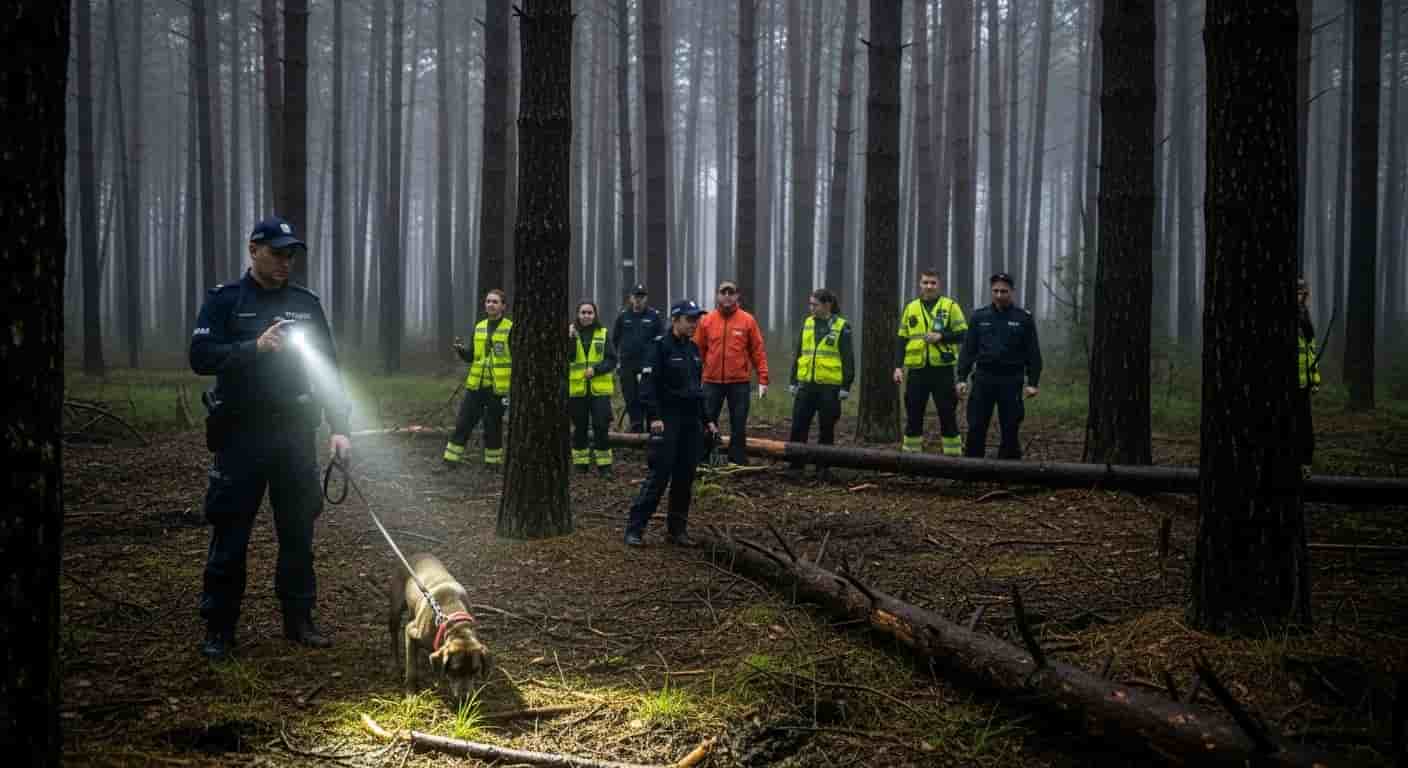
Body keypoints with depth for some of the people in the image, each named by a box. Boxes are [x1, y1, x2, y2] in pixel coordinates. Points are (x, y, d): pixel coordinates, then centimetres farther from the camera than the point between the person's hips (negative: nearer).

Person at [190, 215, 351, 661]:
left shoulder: (306, 304, 9)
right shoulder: (224, 300, 0)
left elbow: (328, 369, 8)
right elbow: (200, 357, -10)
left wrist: (339, 429, -1)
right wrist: (255, 347, -22)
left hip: (295, 433, 3)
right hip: (242, 435, -3)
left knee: (298, 531, 8)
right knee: (231, 533, 1)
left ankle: (299, 620, 19)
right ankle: (219, 628, 10)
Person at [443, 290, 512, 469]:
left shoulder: (510, 328, -6)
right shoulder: (479, 327, 10)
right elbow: (471, 356, 16)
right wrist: (461, 350, -5)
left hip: (498, 387, -4)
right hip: (476, 385, 4)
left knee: (493, 425, 4)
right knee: (463, 422, 3)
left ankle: (493, 460, 18)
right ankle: (452, 458, 10)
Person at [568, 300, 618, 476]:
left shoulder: (603, 334, 4)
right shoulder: (571, 332, 5)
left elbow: (612, 360, 0)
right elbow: (567, 358, -9)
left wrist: (596, 369, -14)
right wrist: (570, 338, -20)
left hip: (599, 389, -1)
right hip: (576, 389, 1)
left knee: (601, 427, -4)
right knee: (579, 427, 9)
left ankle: (604, 465, 3)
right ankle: (581, 464, 19)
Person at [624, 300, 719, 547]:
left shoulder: (693, 348, 15)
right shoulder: (659, 346, -8)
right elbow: (648, 385, -15)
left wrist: (707, 420, 18)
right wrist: (654, 417, -23)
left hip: (691, 422, 7)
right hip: (667, 421, -7)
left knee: (685, 478, 8)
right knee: (659, 475, -10)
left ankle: (677, 529, 16)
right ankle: (634, 528, -4)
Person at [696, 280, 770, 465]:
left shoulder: (747, 320, 0)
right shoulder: (707, 320, 4)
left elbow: (758, 351, 1)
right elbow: (698, 350, 7)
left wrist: (763, 379, -4)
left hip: (739, 383, -1)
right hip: (712, 382, 1)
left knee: (738, 427, 3)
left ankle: (738, 462, 10)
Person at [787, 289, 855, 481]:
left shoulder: (841, 327, -3)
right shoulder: (807, 323, 10)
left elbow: (848, 359, -4)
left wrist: (845, 386, -9)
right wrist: (793, 382, 13)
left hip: (829, 387, -4)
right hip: (806, 385, 4)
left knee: (827, 430, 5)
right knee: (798, 427, 2)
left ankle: (822, 468, 14)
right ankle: (795, 465, 12)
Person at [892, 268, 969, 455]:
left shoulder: (950, 306, 2)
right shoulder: (910, 308, 11)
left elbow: (963, 334, -1)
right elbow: (902, 340, 13)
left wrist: (941, 336, -16)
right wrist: (898, 366, 4)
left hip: (942, 370, -3)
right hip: (917, 371, 3)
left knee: (947, 414, 1)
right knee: (913, 415, 6)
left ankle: (953, 454, 9)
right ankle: (910, 454, 15)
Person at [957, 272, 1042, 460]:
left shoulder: (1024, 318, 2)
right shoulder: (979, 316, 7)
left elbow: (1033, 353, 1)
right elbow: (968, 349, 7)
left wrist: (1032, 383, -6)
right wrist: (962, 378, -2)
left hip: (1011, 380, -1)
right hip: (983, 378, 1)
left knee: (1010, 429, 3)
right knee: (976, 428, 0)